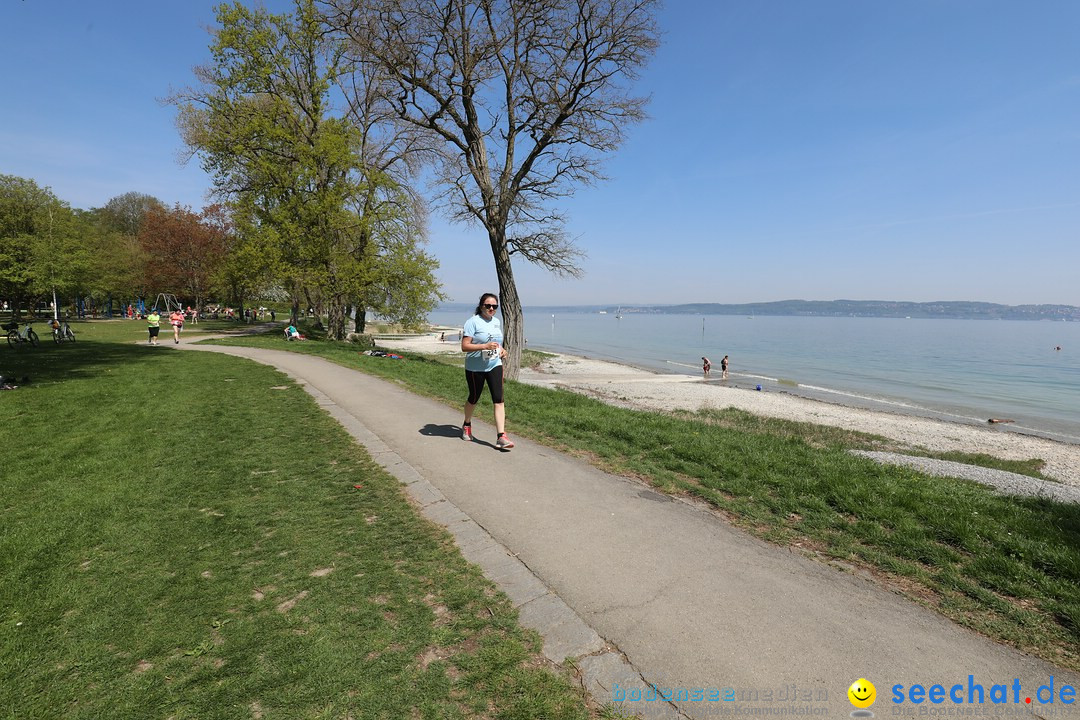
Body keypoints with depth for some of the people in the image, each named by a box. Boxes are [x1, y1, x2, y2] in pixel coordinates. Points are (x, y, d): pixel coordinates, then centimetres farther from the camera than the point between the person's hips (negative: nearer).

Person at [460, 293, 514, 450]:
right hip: (475, 368, -4)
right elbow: (464, 347, -18)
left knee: (498, 399, -8)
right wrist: (485, 346, -27)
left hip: (494, 366, 4)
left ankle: (501, 437, -9)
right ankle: (467, 425, 42)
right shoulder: (473, 322, -11)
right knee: (474, 398, 13)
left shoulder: (497, 322, 10)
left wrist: (502, 350, 4)